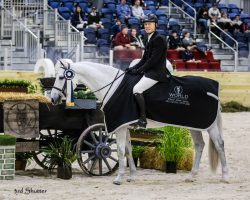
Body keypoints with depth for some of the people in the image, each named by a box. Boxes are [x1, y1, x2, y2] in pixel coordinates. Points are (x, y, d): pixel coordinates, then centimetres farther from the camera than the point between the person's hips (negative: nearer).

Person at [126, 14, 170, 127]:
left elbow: (153, 60, -19)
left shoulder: (159, 39, -14)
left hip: (157, 72, -10)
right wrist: (133, 68, 6)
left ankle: (143, 119, -22)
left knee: (137, 89, -22)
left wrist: (139, 70, -16)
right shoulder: (149, 39, 15)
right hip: (150, 71, 10)